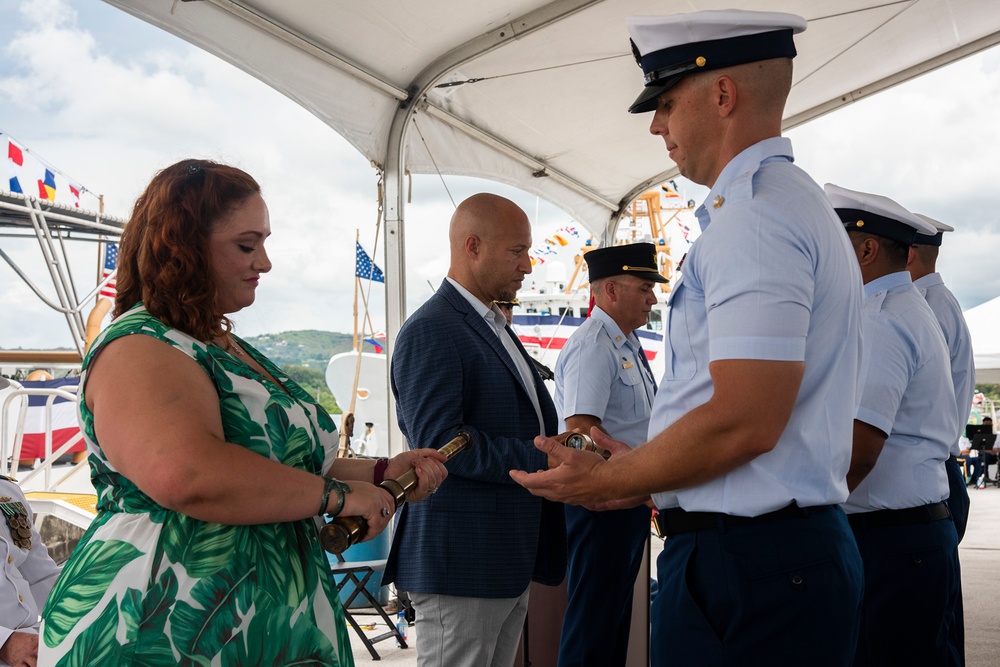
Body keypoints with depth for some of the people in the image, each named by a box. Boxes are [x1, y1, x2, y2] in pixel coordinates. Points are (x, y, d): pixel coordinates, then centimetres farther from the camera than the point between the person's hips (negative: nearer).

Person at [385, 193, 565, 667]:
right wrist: (543, 460, -22)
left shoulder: (494, 327, 18)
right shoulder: (430, 331, -13)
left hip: (510, 559, 9)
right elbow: (438, 441, -23)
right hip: (462, 556, -9)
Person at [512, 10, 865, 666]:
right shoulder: (800, 201, 18)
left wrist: (602, 481, -10)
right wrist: (631, 465, 19)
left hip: (745, 565, -10)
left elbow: (743, 422, -24)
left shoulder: (753, 212, -16)